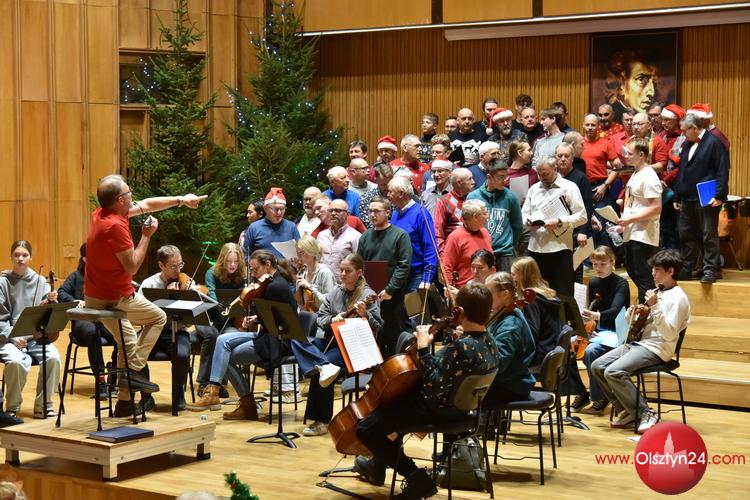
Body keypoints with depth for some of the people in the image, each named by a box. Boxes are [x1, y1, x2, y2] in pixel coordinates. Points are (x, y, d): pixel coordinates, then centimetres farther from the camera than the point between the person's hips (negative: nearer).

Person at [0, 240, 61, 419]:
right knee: (16, 362, -33)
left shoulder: (40, 282, 8)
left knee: (53, 358, -27)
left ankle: (43, 404, -8)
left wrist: (51, 302, -16)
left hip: (37, 337, 2)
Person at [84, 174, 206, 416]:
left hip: (94, 296, 8)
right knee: (158, 317, 13)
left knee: (128, 341, 21)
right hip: (115, 298, -8)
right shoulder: (116, 226, -25)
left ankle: (125, 401, 23)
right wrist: (146, 236, -13)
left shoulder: (101, 214, 4)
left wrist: (181, 200, 21)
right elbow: (132, 267, -21)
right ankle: (134, 370, 1)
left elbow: (147, 205, 15)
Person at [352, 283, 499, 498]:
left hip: (438, 408, -10)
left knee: (366, 428, -10)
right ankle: (378, 465, 42)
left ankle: (417, 478, -4)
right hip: (459, 403, 10)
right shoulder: (488, 340, -2)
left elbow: (434, 387, -32)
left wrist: (423, 349, -29)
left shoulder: (461, 347, -32)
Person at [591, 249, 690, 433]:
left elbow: (670, 334, -20)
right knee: (597, 366, -4)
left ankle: (646, 413, -14)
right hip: (638, 342, 9)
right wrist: (633, 315, 3)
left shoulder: (678, 297, -10)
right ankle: (626, 411, 4)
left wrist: (655, 307, -25)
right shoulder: (658, 292, 18)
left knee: (613, 372, -26)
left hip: (656, 349, -9)